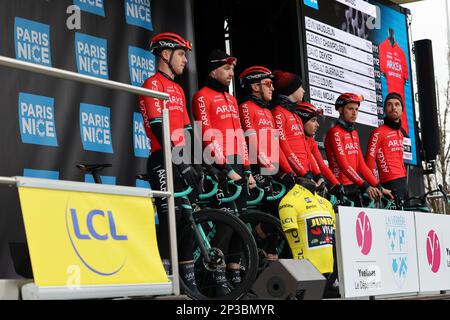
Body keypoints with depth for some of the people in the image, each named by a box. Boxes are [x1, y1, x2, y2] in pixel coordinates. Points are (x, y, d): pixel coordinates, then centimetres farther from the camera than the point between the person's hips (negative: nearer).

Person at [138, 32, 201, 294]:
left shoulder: (178, 89, 22)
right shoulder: (153, 84, -5)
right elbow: (158, 128, -15)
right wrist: (181, 162, -20)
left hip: (182, 161, 8)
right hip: (165, 160, -8)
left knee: (188, 218, 6)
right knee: (170, 218, -12)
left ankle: (188, 278, 10)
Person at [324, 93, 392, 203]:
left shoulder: (354, 134, 18)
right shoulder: (335, 132, -7)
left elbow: (361, 165, 13)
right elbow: (343, 165, -18)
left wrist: (378, 187, 3)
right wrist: (365, 186, -26)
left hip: (355, 186, 7)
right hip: (341, 187, -7)